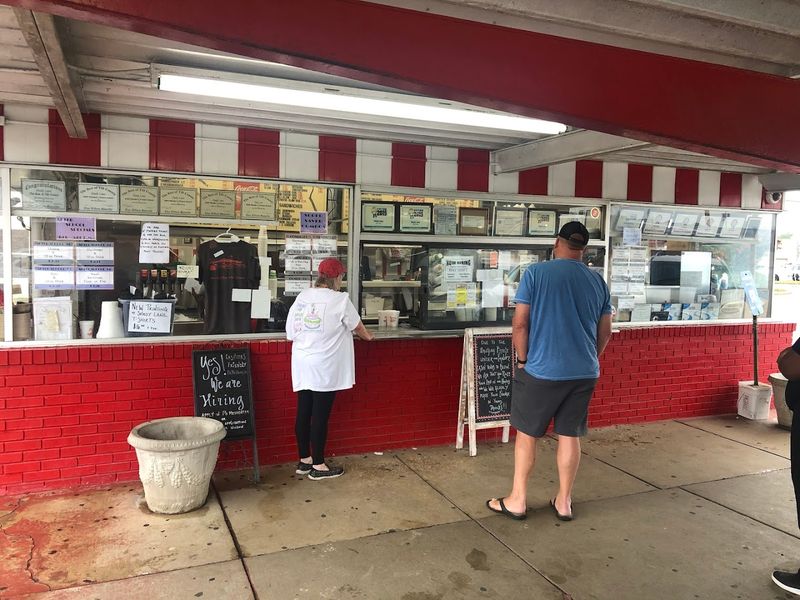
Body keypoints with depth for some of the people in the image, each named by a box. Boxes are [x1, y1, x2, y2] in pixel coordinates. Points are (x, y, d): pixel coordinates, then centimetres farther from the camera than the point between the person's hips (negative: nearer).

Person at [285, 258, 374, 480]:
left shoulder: (302, 296, 5)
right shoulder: (340, 300, -10)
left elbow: (290, 332, 7)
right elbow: (356, 325, 6)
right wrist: (367, 336, 27)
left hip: (302, 365, 6)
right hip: (324, 367, -6)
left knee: (304, 412, 12)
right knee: (320, 415, 2)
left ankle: (304, 460, 24)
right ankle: (318, 465, 11)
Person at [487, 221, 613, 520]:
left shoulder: (536, 272, -8)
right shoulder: (598, 281, 5)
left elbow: (520, 323, -10)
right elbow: (605, 333, 10)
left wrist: (523, 360, 2)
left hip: (542, 370, -4)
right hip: (584, 373, 4)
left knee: (526, 434, 10)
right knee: (570, 435, 13)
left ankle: (517, 501, 19)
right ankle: (564, 502, 24)